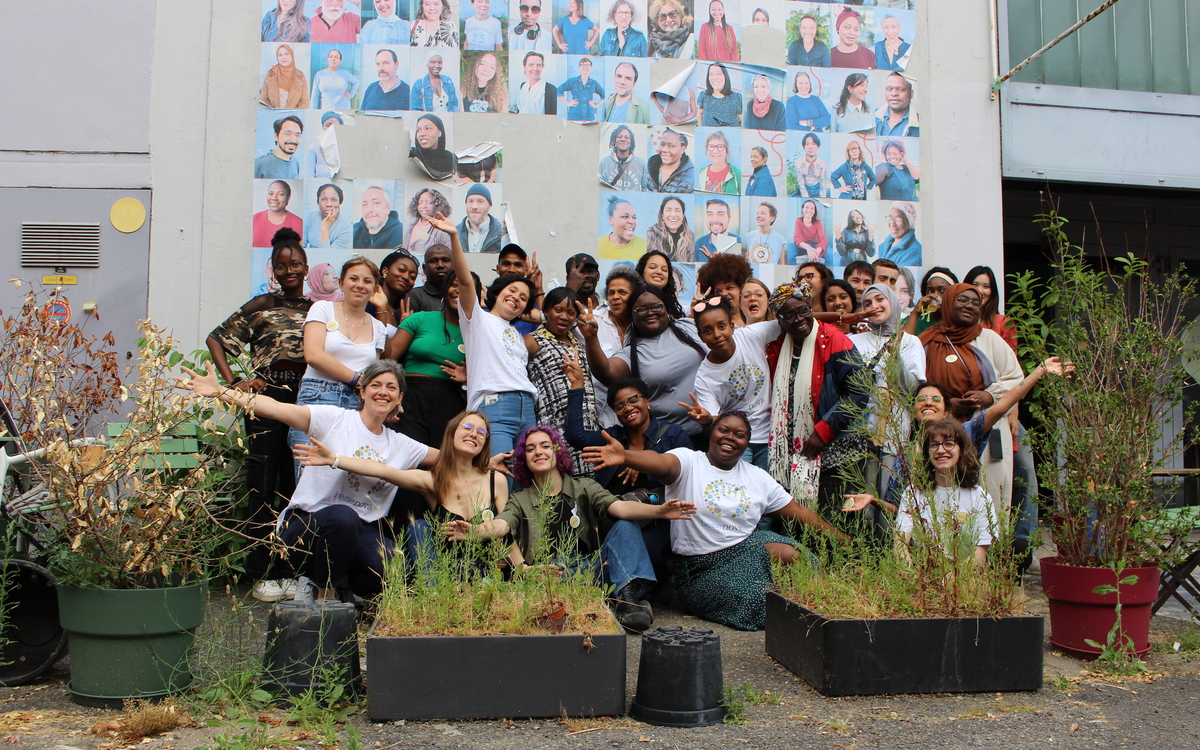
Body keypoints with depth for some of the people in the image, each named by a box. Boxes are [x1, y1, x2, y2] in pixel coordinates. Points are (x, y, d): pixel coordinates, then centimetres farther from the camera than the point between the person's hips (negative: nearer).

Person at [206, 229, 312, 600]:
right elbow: (215, 339, 7)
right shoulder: (261, 306, 6)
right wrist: (233, 383, -2)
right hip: (268, 398, -3)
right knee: (262, 486, 0)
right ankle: (262, 572, 7)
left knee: (297, 486, 7)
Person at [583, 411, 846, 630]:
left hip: (747, 549, 5)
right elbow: (662, 463, -27)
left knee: (790, 554, -25)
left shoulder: (757, 477, 11)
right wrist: (625, 456, -49)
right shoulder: (688, 461, -5)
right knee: (755, 601, -26)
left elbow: (797, 512, 14)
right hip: (703, 568, -5)